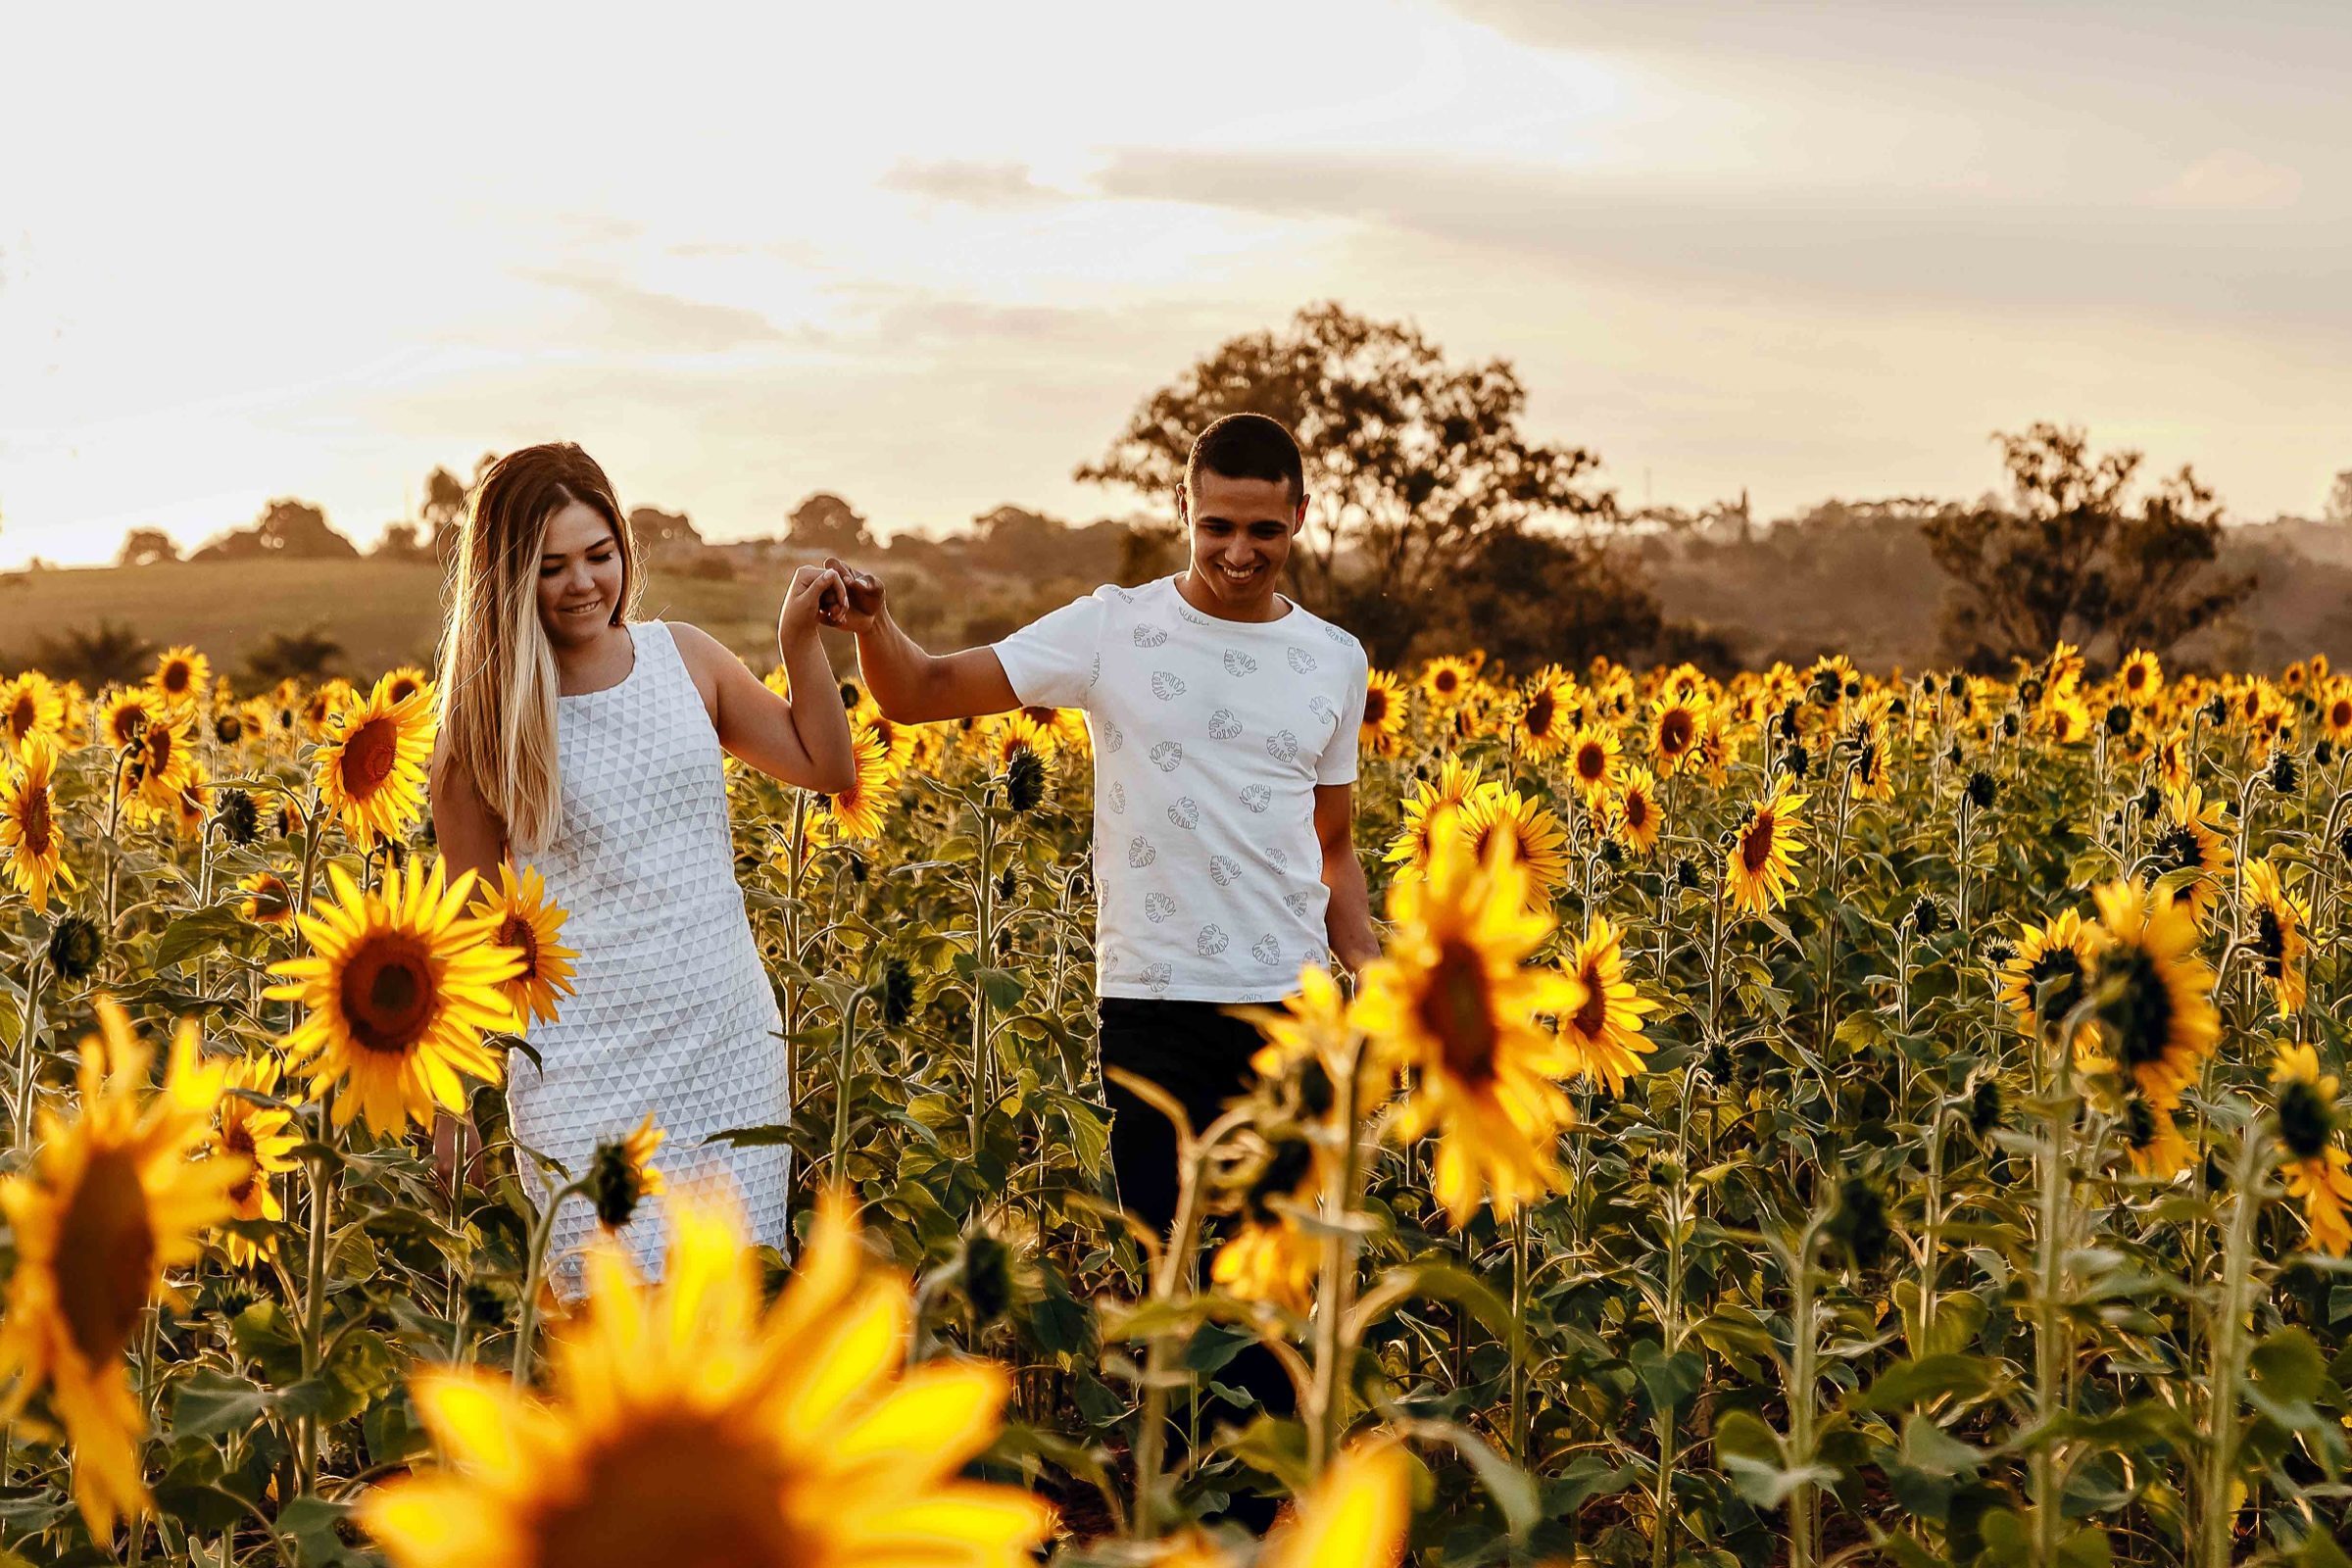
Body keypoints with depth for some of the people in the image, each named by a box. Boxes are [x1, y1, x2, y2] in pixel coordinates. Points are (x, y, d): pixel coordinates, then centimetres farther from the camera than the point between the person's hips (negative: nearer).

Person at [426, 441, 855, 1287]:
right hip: (587, 1071, -3)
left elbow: (826, 767, 17)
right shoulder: (485, 725, -2)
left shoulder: (684, 657, 6)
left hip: (731, 1049, 3)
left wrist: (801, 639, 2)